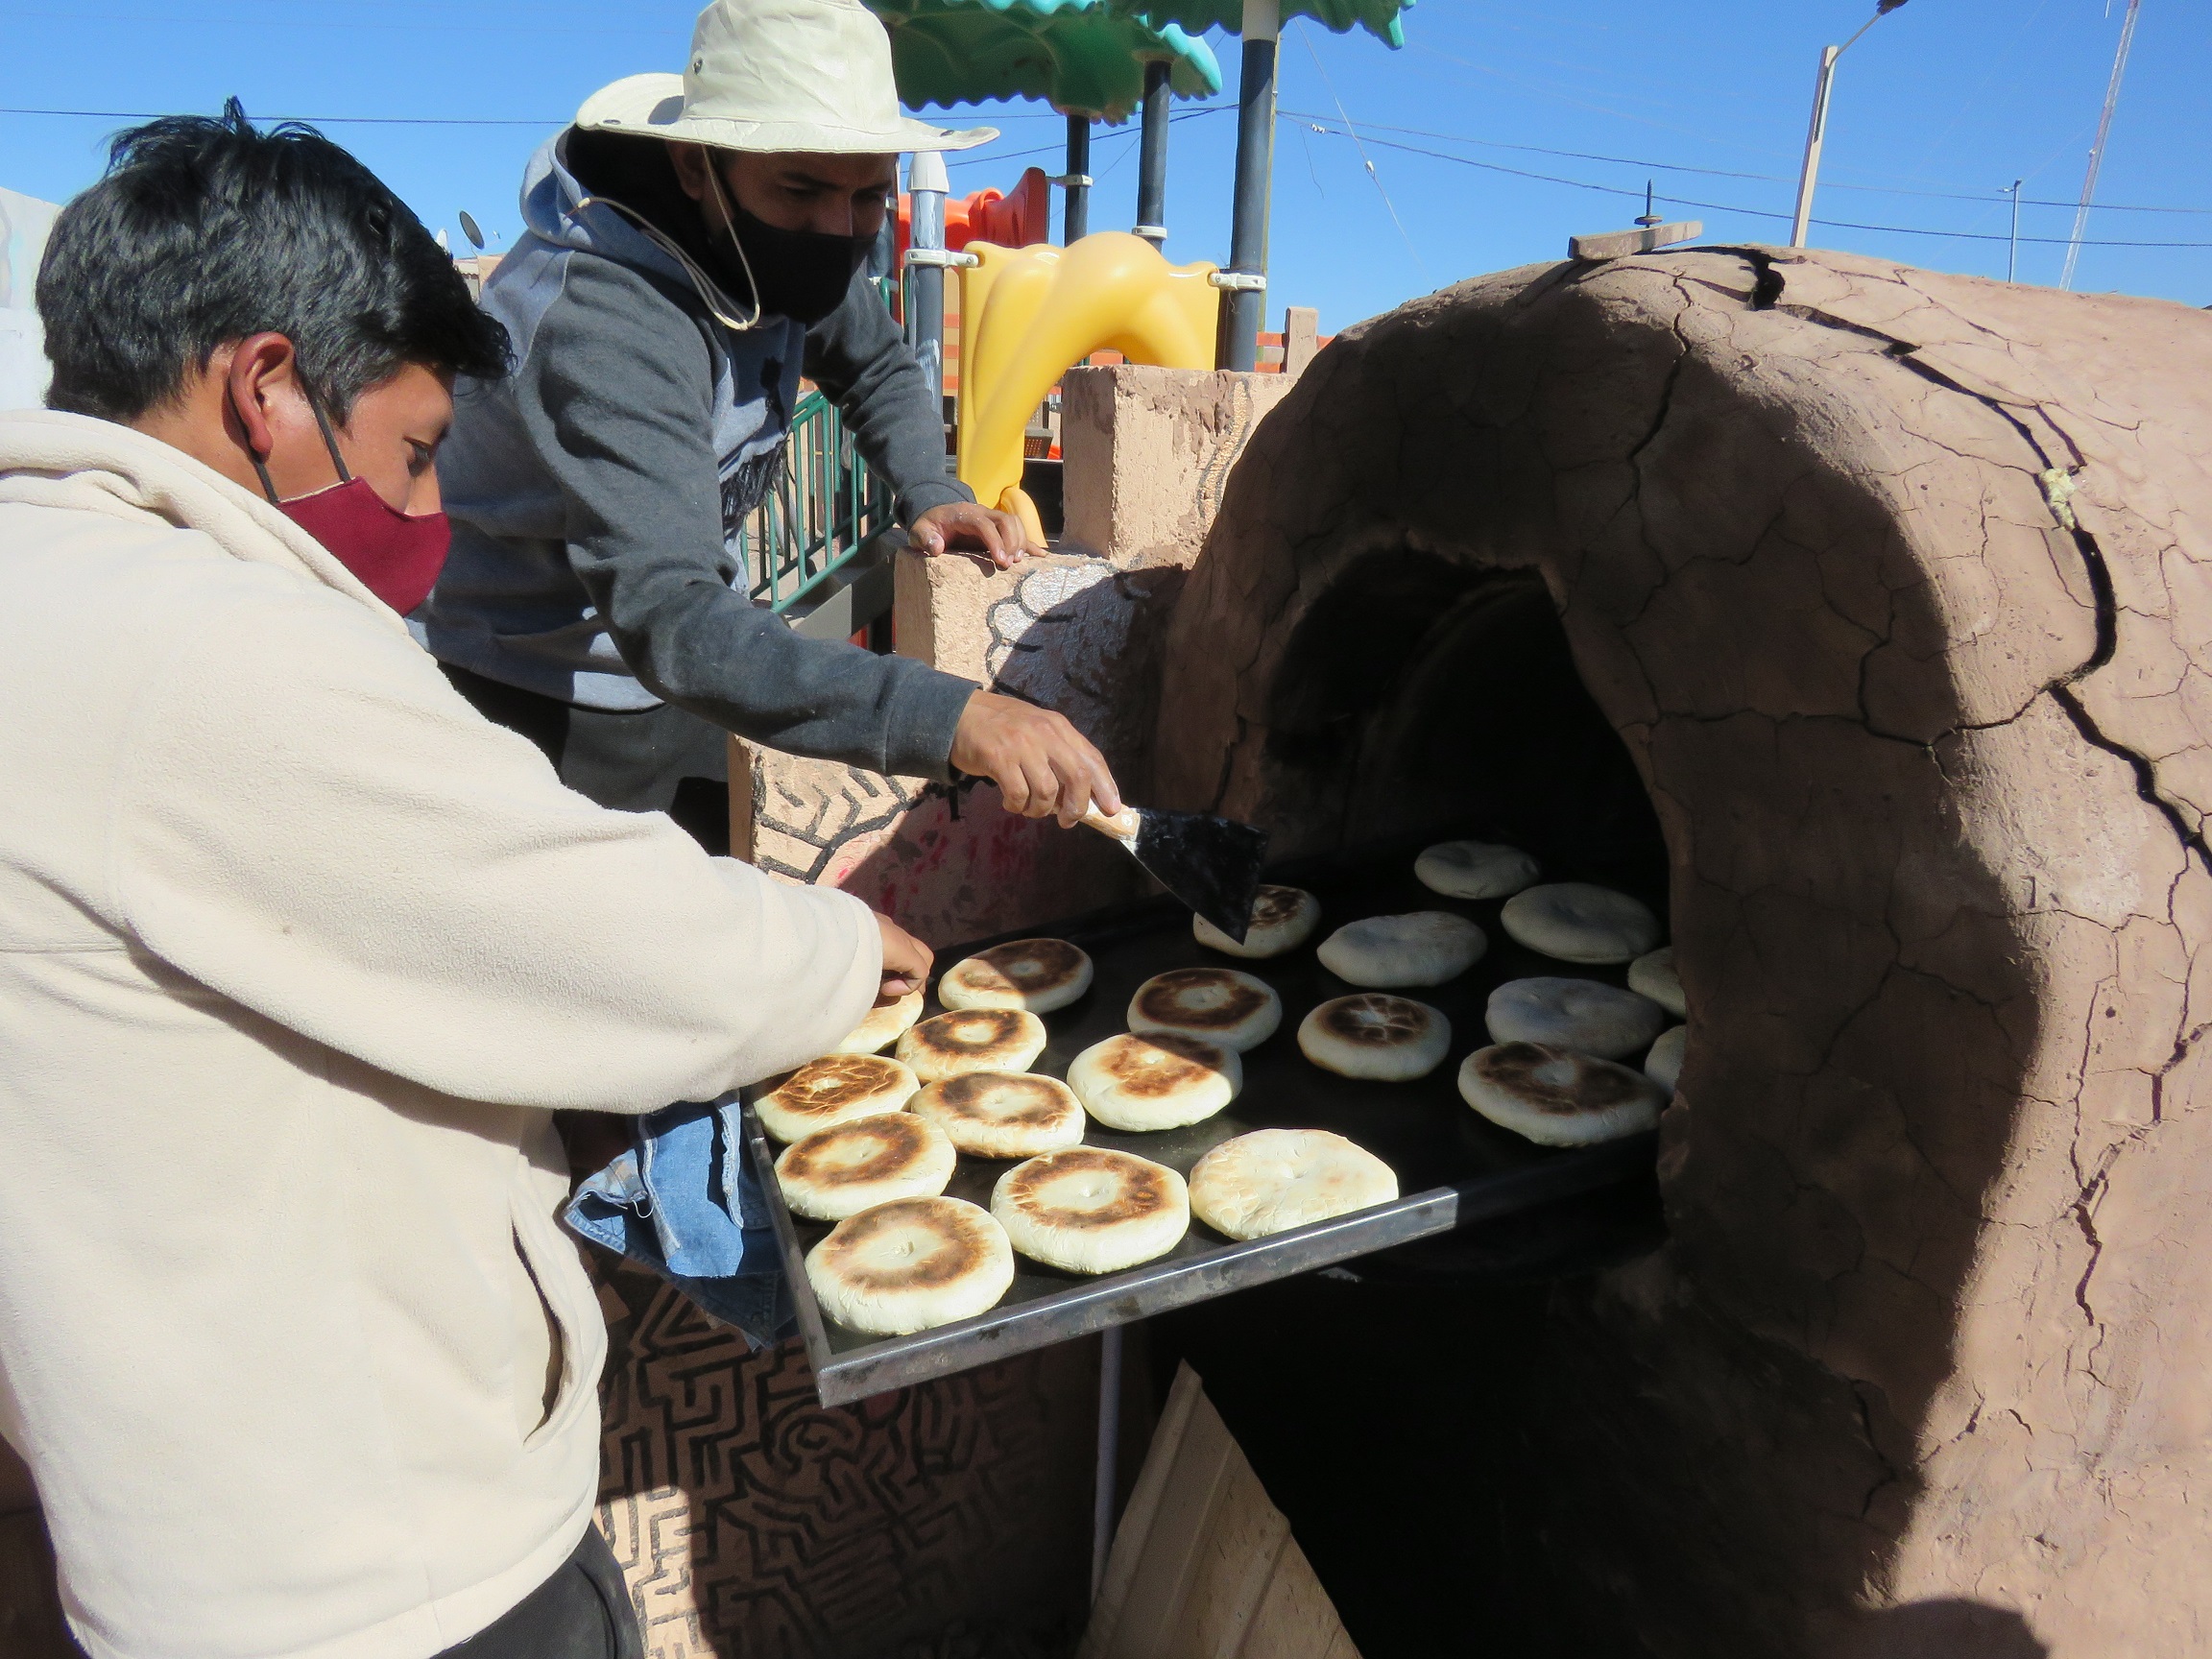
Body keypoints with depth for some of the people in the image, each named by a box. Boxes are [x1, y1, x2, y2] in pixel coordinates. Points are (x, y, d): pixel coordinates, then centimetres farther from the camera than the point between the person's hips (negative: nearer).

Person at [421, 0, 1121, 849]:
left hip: (709, 661, 7)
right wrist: (948, 716, -55)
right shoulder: (598, 323, -32)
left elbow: (877, 366, 14)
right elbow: (669, 621, -45)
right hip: (551, 711, -6)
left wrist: (928, 491, -7)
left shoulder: (777, 248, -8)